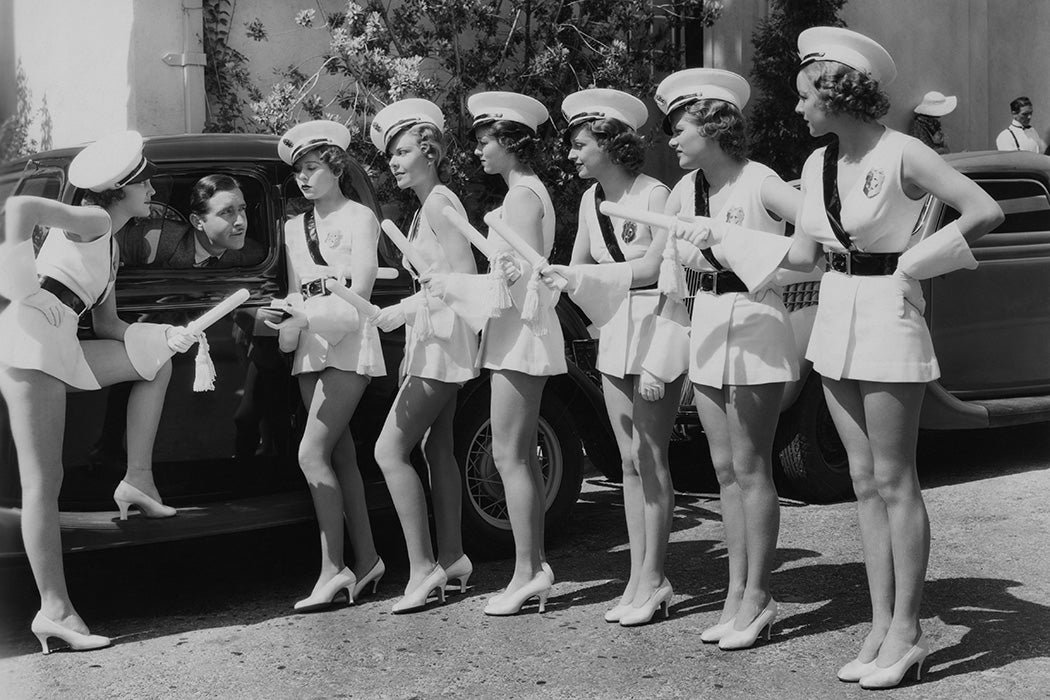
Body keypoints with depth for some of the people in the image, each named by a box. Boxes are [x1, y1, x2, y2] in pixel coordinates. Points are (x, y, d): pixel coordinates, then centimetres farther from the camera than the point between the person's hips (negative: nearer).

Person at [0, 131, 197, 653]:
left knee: (156, 360, 20)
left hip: (60, 349, 9)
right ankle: (55, 610, -9)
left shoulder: (109, 247, 25)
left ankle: (137, 481, 13)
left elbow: (106, 325, 25)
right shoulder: (92, 220, -3)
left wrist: (167, 335, 10)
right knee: (43, 485, -10)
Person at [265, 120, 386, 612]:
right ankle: (366, 560, 11)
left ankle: (333, 570, -12)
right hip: (310, 349, 6)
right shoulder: (295, 228, 17)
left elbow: (359, 293, -9)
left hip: (349, 342, -6)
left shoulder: (359, 218, 0)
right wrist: (288, 323, -8)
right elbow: (297, 294, 14)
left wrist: (306, 317, -20)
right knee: (339, 455, 5)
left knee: (312, 453, -15)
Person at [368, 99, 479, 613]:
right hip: (433, 338, 11)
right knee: (437, 446, 14)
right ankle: (452, 560, 21)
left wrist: (405, 311, -21)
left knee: (390, 450, -13)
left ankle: (424, 570, -10)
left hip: (443, 338, -11)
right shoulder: (427, 205, 17)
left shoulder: (439, 202, -14)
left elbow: (464, 277, -21)